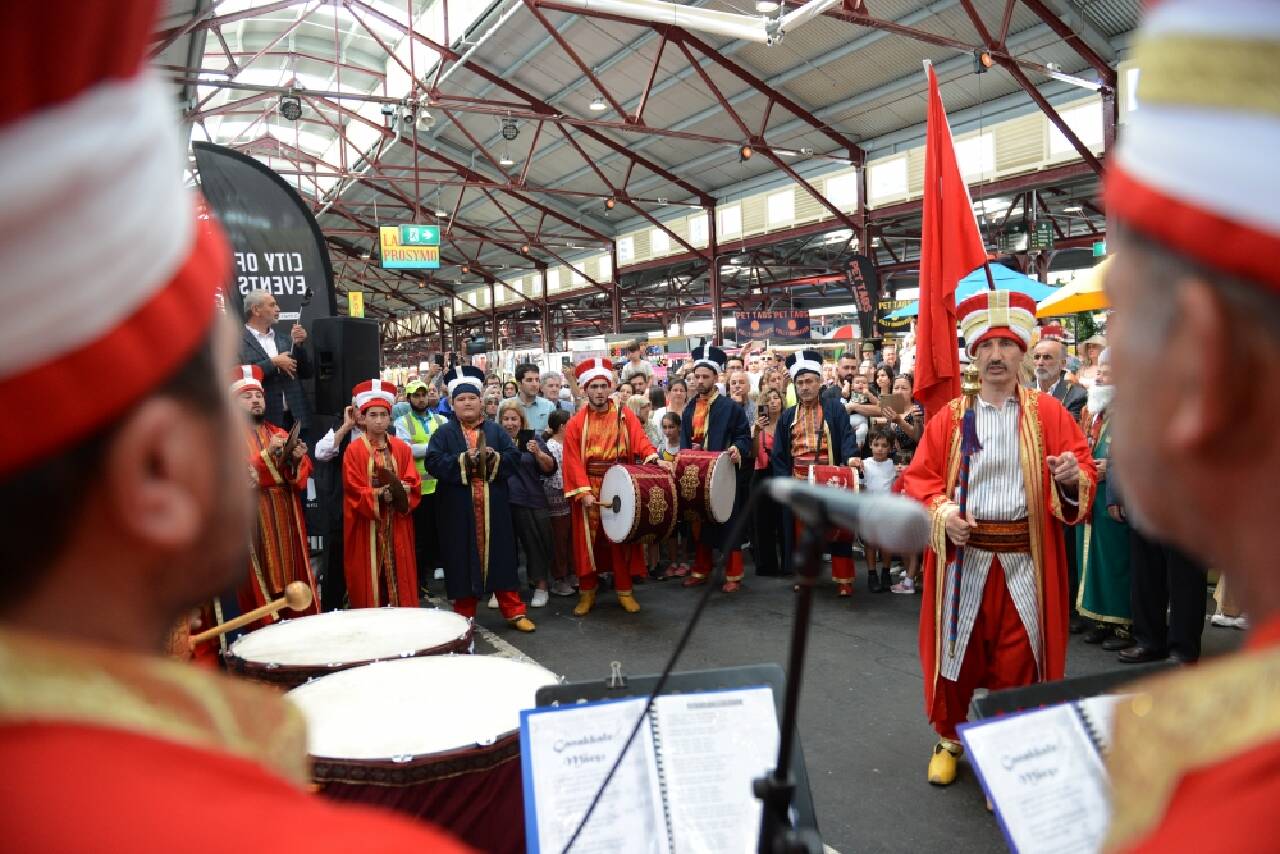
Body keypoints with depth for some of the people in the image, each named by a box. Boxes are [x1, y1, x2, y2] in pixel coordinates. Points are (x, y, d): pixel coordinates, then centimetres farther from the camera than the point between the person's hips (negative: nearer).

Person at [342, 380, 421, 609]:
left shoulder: (401, 448, 7)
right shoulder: (354, 450, -3)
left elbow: (414, 483, 2)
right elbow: (353, 490, -8)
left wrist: (401, 489, -18)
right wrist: (378, 494, -22)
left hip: (397, 523, 3)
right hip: (366, 524, -3)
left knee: (398, 570, 5)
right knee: (369, 573, 0)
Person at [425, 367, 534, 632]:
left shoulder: (495, 430, 10)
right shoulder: (443, 434, 4)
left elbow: (514, 457, 2)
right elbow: (433, 462, -10)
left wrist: (494, 458, -16)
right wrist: (463, 460, -20)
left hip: (493, 506, 2)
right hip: (459, 508, -1)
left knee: (500, 555, 5)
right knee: (463, 559, 3)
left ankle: (514, 611, 12)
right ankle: (464, 615, 16)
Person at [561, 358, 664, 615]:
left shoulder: (625, 416, 2)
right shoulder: (575, 423, -2)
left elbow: (640, 440, -8)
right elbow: (573, 461, -7)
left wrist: (652, 455, -30)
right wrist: (584, 492, -16)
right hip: (588, 490, 0)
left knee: (621, 538, 6)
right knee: (588, 540, 5)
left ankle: (624, 591, 16)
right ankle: (587, 592, 17)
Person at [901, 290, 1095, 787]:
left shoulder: (1048, 413, 4)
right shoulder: (951, 416, 5)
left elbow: (1084, 475, 1)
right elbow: (919, 477, 4)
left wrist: (1072, 477, -22)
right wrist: (941, 510, -15)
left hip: (1024, 561, 0)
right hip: (963, 555, 1)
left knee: (1018, 660, 6)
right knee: (957, 654, 10)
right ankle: (949, 738, 32)